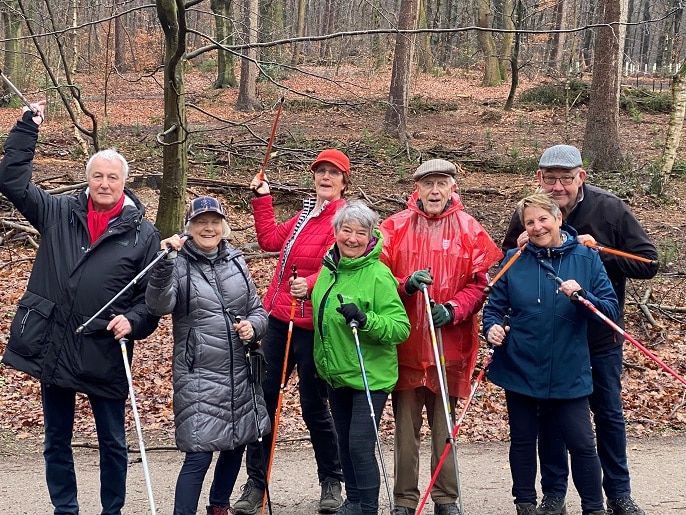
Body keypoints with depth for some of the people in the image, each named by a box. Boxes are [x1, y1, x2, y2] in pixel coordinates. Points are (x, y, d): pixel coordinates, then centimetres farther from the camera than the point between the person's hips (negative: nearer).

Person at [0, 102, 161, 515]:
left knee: (113, 443, 9)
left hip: (105, 355, -2)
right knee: (57, 442, 14)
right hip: (52, 348, 2)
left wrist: (132, 320, -18)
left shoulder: (143, 234, 0)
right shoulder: (59, 213, 5)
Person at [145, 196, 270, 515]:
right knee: (199, 453, -11)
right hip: (198, 375, -6)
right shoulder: (179, 264, -6)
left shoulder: (236, 262, 9)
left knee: (236, 443, 18)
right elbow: (158, 306, -24)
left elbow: (258, 310, 15)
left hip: (239, 372, 6)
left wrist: (253, 326, -7)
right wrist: (165, 263, -37)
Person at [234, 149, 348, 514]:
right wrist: (262, 199, 21)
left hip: (310, 324, -8)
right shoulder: (307, 214, 18)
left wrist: (309, 285, -36)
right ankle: (255, 484, 12)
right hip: (279, 318, 8)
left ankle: (331, 483, 20)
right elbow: (271, 240, 22)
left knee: (313, 406, 1)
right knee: (264, 398, 5)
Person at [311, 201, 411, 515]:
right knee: (345, 442, 17)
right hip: (335, 373, 7)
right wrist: (322, 360, 22)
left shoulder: (378, 275, -18)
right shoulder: (329, 267, 3)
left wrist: (364, 319, -36)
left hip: (370, 376, -7)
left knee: (360, 445, -9)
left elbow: (401, 327, -22)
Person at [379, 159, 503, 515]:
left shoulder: (469, 230, 2)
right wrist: (406, 285, -19)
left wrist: (453, 310, -14)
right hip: (404, 344, 0)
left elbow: (480, 283, 1)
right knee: (405, 427, 6)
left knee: (444, 427, 8)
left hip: (450, 345, 0)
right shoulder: (395, 227, 2)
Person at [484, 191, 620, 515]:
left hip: (569, 372, -1)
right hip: (520, 369, 1)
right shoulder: (514, 260, 0)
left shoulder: (586, 259, -3)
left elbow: (611, 309, -5)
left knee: (582, 444, 0)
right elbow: (494, 306, 6)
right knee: (522, 441, 13)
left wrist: (582, 297, -23)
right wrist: (492, 327, -15)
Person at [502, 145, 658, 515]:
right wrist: (520, 250, -17)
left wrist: (599, 253, -24)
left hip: (600, 335, -1)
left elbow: (648, 263, -12)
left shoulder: (609, 210, -12)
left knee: (609, 414, 10)